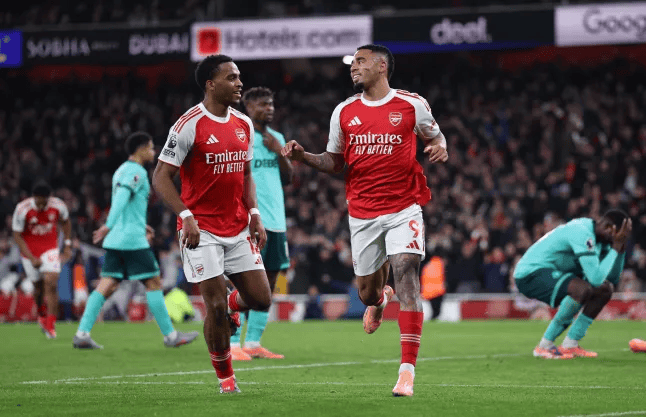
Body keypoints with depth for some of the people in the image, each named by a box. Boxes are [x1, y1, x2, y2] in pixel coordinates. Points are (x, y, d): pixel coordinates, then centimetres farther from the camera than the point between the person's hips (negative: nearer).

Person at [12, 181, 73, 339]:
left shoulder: (58, 206, -14)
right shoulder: (22, 209, -20)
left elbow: (66, 222, 9)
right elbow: (17, 236, -11)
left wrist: (67, 245, 6)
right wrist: (32, 259, -17)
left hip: (50, 249, 0)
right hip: (30, 251, 0)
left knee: (51, 283, -17)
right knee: (39, 287, 7)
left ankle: (50, 326, -13)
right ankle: (42, 315, 37)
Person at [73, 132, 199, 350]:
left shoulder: (121, 171, 20)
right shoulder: (137, 172, -10)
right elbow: (122, 198, -22)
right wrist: (109, 226, -31)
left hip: (115, 241, 9)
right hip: (132, 240, -9)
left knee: (107, 285, 3)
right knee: (153, 283, 0)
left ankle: (82, 334, -7)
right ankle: (170, 336, 5)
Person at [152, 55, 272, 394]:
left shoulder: (244, 125, 9)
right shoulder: (189, 125, -12)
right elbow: (161, 177, -10)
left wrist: (254, 214, 5)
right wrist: (187, 216, -20)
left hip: (238, 228, 6)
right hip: (202, 231, -6)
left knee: (261, 299, 0)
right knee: (215, 307, -7)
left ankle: (233, 306, 35)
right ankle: (225, 378, 8)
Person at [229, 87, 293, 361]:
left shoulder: (277, 138, 17)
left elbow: (288, 178, 15)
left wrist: (280, 151, -1)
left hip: (276, 221, 7)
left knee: (268, 282, 6)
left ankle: (253, 343, 10)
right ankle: (232, 346, -8)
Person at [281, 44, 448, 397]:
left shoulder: (412, 105, -1)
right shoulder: (344, 112, 6)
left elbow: (435, 136, 14)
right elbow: (334, 162, 14)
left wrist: (439, 148, -9)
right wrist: (303, 156, -3)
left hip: (404, 209, -3)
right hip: (362, 213, 3)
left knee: (406, 277, -17)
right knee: (366, 291, 8)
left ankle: (407, 370, -17)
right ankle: (378, 298, 51)